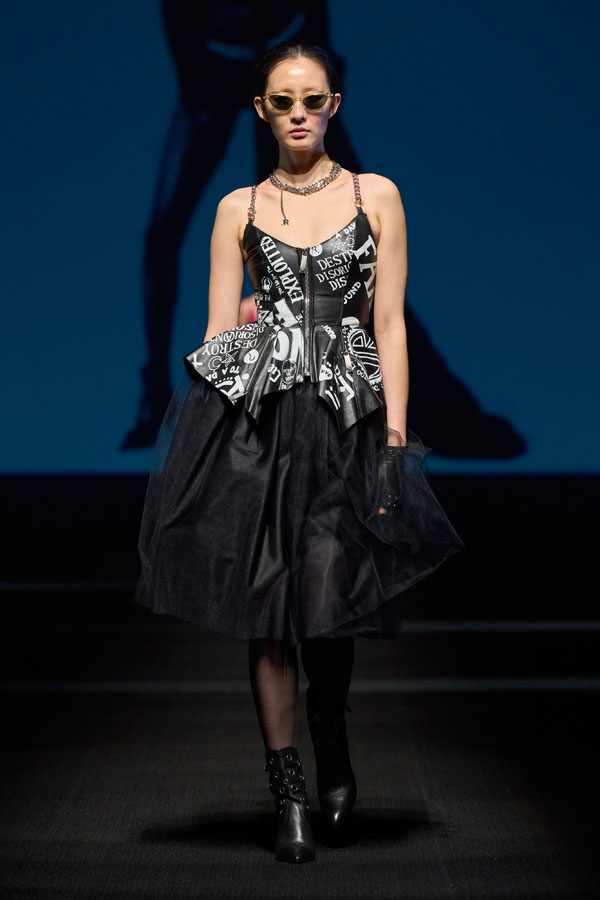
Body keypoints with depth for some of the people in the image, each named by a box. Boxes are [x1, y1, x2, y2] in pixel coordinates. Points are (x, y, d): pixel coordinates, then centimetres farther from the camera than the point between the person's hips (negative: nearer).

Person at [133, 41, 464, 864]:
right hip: (253, 414, 1)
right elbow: (218, 332, 8)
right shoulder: (239, 209, 10)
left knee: (327, 605, -8)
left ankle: (335, 760, 19)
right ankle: (290, 797, 9)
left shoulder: (377, 197, 8)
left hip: (346, 417, -1)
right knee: (268, 607, -1)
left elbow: (390, 327, 4)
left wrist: (396, 440, -3)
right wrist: (210, 431, -1)